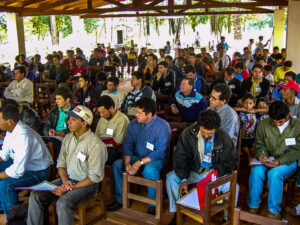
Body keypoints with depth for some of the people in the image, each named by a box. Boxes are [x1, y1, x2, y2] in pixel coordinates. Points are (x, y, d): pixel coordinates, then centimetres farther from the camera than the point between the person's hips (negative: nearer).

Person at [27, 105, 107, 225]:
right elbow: (61, 163, 11)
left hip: (86, 184, -7)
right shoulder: (68, 138, 5)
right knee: (36, 195, -8)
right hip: (67, 180, 7)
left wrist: (71, 188, -20)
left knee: (63, 203, -31)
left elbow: (95, 177, -18)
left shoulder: (95, 144, -18)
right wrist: (65, 180, -9)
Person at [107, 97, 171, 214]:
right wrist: (127, 163, -18)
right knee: (117, 164, -15)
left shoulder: (163, 127, -18)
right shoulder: (133, 124, 0)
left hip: (156, 159, -5)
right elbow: (127, 146, 1)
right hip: (137, 157, 6)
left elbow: (160, 152, -23)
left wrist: (139, 163, -28)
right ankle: (120, 200, 0)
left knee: (149, 170, -37)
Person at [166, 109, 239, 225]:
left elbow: (233, 160, -2)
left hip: (215, 172, -1)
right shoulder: (188, 133, -15)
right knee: (171, 178, -21)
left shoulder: (224, 138, -14)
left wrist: (216, 169, -20)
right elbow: (180, 158, -11)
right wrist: (183, 179, -23)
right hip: (194, 170, 1)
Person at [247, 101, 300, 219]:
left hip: (288, 161, -2)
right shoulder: (264, 124, -2)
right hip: (268, 159, 3)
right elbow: (259, 144, 8)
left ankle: (274, 211, -17)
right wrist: (261, 155, -16)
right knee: (256, 171, -28)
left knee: (274, 173, -33)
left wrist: (280, 161, -23)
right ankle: (253, 206, -10)